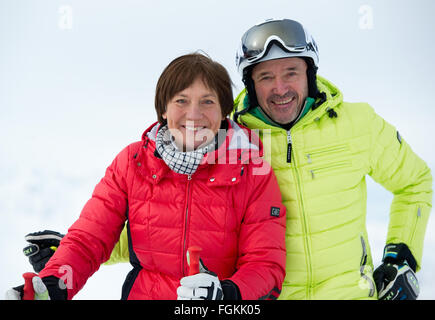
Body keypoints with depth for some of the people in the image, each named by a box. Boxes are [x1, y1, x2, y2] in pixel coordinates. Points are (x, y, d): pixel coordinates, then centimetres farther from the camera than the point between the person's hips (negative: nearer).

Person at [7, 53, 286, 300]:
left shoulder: (253, 171, -3)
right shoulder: (132, 163, 3)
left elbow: (266, 263, -4)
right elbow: (88, 238, 2)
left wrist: (227, 293, -24)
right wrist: (53, 284, -15)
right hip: (142, 293, 2)